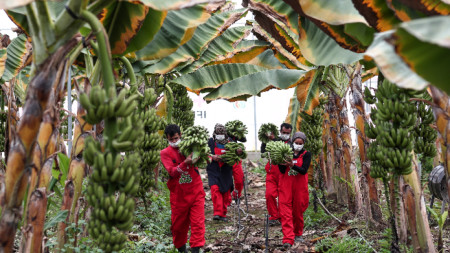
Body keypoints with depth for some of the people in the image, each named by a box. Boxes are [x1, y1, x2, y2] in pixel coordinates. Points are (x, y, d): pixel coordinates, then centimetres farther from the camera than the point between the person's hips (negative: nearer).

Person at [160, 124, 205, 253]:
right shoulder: (165, 153, -1)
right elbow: (172, 172, -14)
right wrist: (185, 163, -31)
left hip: (196, 191, 0)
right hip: (178, 194, 0)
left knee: (198, 222, -6)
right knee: (178, 223, 12)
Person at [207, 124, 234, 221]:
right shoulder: (211, 142, 3)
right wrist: (212, 157, -13)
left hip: (226, 172, 2)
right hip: (214, 171, -2)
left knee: (226, 192, 5)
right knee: (215, 190, -18)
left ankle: (223, 214, 19)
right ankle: (217, 213, -16)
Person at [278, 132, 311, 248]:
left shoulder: (306, 154, 1)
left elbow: (304, 170, -12)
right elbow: (282, 171, 0)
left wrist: (292, 165, -27)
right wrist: (280, 162, -20)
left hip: (299, 186, -1)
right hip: (286, 186, 1)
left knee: (298, 211, 8)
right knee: (285, 210, -7)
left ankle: (298, 234, 29)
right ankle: (288, 239, -9)